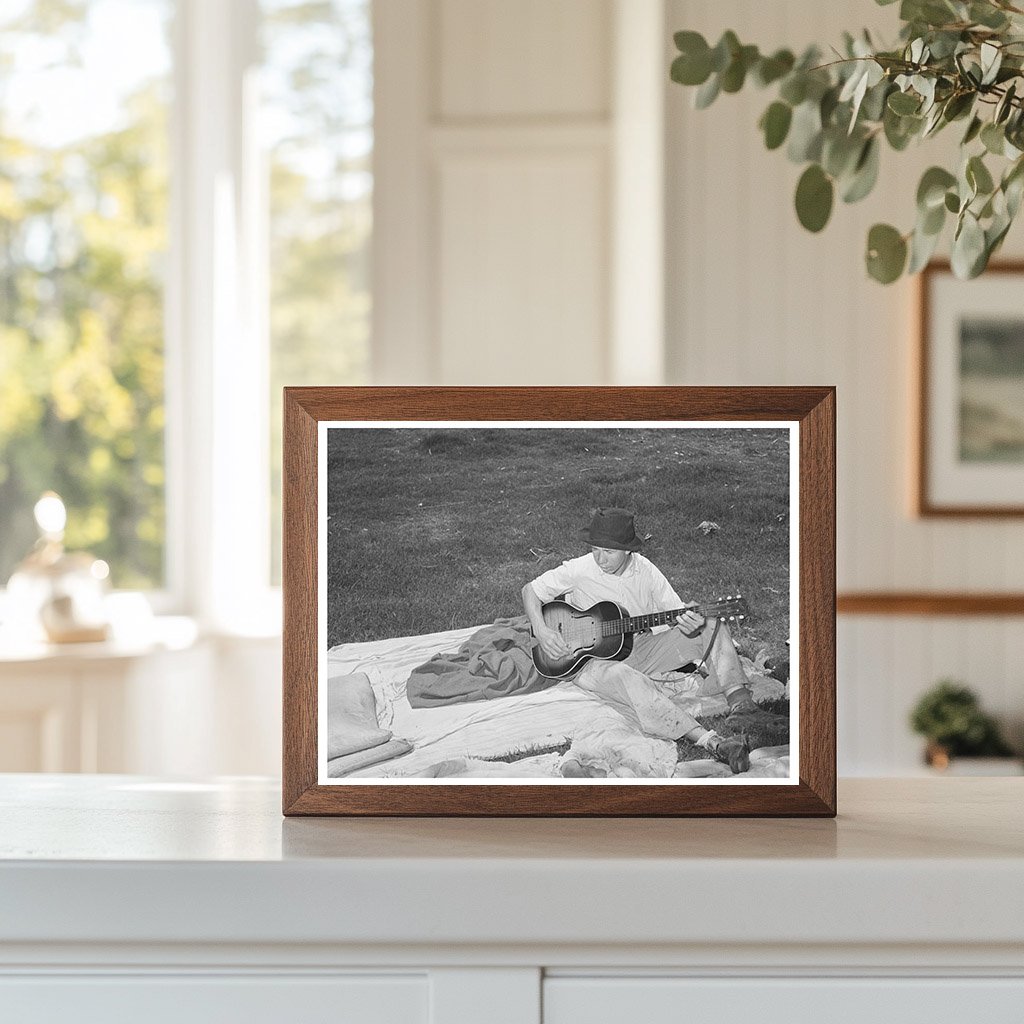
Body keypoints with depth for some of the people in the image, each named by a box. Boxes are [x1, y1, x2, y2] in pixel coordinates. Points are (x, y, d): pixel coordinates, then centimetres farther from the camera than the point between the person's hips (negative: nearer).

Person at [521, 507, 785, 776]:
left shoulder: (645, 570, -3)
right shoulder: (579, 571, -11)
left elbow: (678, 614, -5)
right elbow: (531, 590, -1)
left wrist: (690, 624, -31)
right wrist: (541, 631, -16)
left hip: (641, 648, 5)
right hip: (595, 660, -5)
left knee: (712, 629, -10)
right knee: (628, 680, -41)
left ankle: (740, 705, -28)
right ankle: (711, 742, -55)